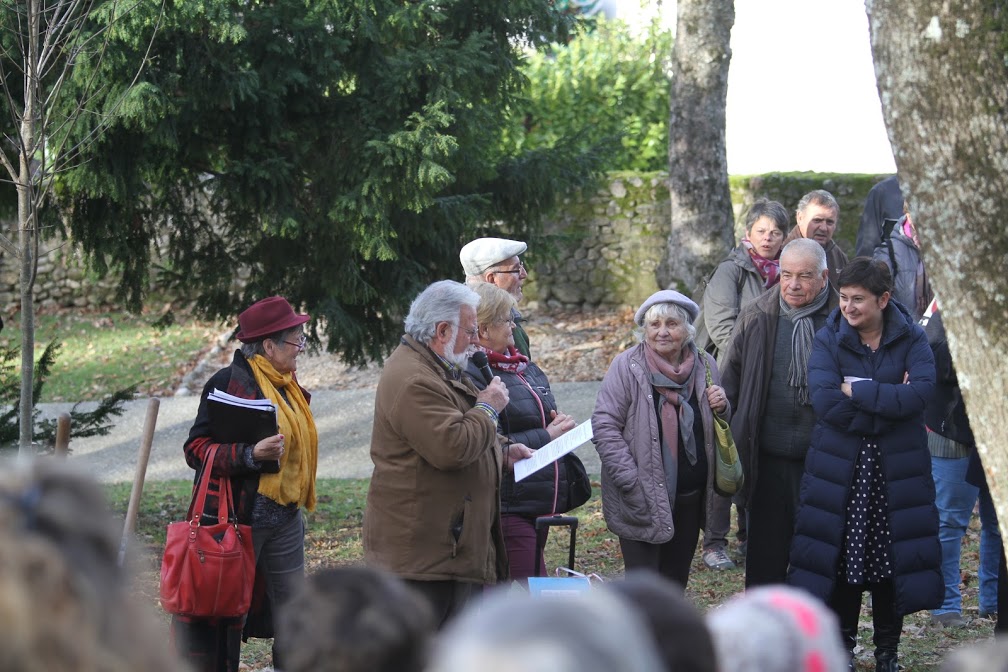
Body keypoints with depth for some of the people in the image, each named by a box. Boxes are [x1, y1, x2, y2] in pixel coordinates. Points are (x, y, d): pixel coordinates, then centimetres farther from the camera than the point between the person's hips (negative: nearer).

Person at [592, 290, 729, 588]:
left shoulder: (704, 366, 7)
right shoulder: (626, 367, -9)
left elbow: (717, 429, 22)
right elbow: (604, 426, -12)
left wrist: (722, 409, -3)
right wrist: (631, 483, -19)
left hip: (690, 498, 5)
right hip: (642, 503, -5)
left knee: (675, 583, 14)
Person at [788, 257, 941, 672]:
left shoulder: (911, 339, -2)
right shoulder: (828, 340, -3)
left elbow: (921, 393, -19)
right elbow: (825, 402, -17)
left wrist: (857, 391, -17)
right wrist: (888, 401, -16)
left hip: (897, 469, 0)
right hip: (839, 467, 0)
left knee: (892, 561, 5)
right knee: (841, 561, 2)